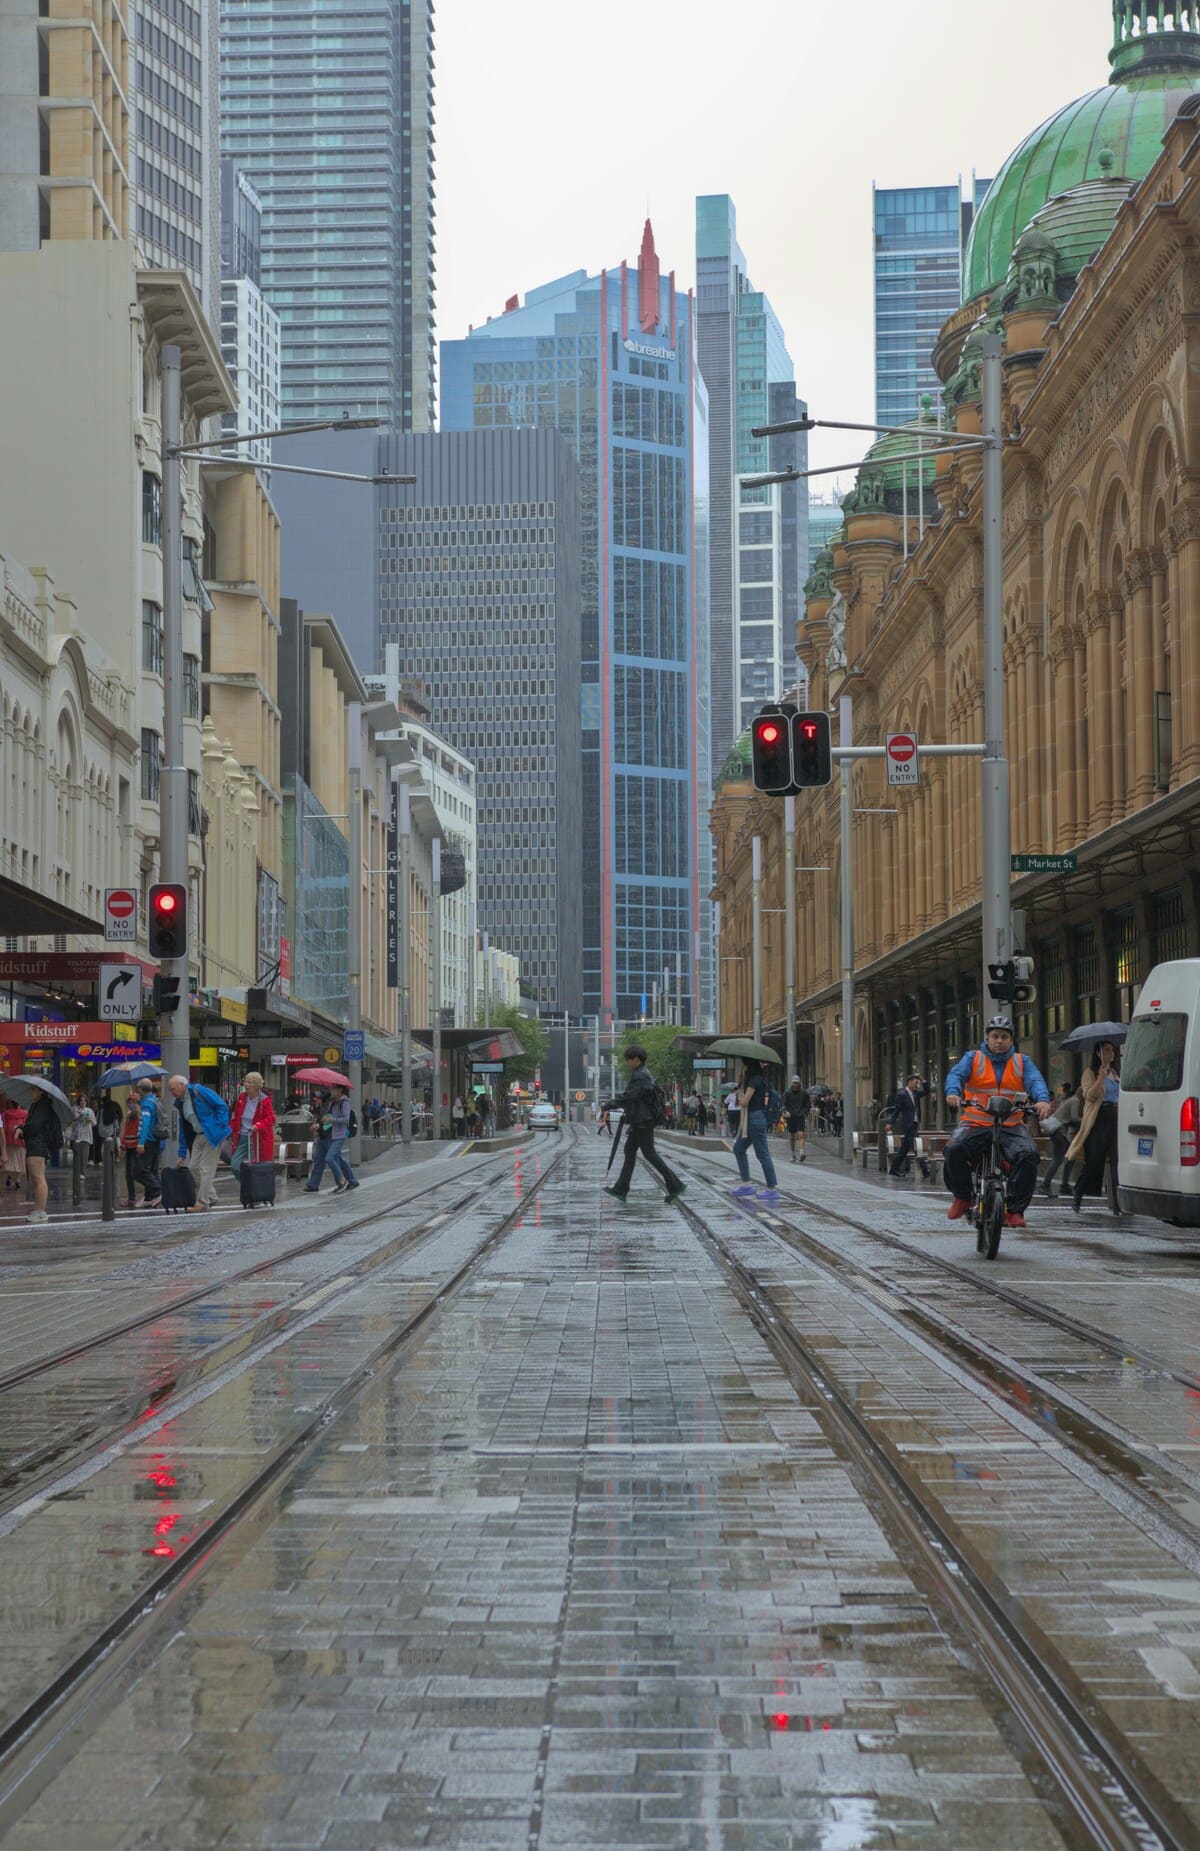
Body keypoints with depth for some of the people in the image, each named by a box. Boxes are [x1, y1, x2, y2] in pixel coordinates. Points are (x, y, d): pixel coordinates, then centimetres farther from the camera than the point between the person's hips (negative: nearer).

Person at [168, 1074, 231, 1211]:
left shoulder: (200, 1091, -12)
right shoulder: (180, 1102, 13)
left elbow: (222, 1106, -13)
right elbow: (183, 1129, 17)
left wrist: (219, 1126, -18)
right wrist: (182, 1154, 15)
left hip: (212, 1135, -8)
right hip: (198, 1136, 8)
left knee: (206, 1169, -7)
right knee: (193, 1167, 4)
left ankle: (202, 1202, -2)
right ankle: (211, 1197, 15)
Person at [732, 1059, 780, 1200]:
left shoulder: (754, 1081, -15)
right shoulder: (753, 1080, 14)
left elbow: (744, 1102, -19)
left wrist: (740, 1090, -2)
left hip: (756, 1118, -11)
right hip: (750, 1119, 11)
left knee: (763, 1154, -7)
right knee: (738, 1149, 17)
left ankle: (772, 1189, -5)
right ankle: (746, 1184, 19)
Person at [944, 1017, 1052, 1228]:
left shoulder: (1022, 1062, 13)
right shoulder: (973, 1059, 11)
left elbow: (1035, 1081, -4)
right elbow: (956, 1074, -6)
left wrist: (1042, 1100, -27)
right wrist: (953, 1093, -30)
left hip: (1012, 1127, 1)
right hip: (976, 1125, -1)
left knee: (1028, 1155, -28)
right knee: (954, 1150, -28)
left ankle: (1015, 1209, -16)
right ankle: (963, 1197, -3)